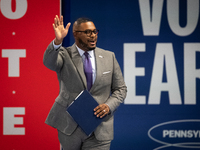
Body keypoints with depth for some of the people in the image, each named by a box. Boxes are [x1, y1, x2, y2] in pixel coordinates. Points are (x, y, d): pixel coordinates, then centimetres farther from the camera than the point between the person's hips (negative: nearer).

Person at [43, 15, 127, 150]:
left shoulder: (109, 57, 6)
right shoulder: (65, 55, -2)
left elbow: (120, 89, 10)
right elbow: (49, 62, -25)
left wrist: (109, 106, -10)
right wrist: (58, 41, -43)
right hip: (70, 126, -1)